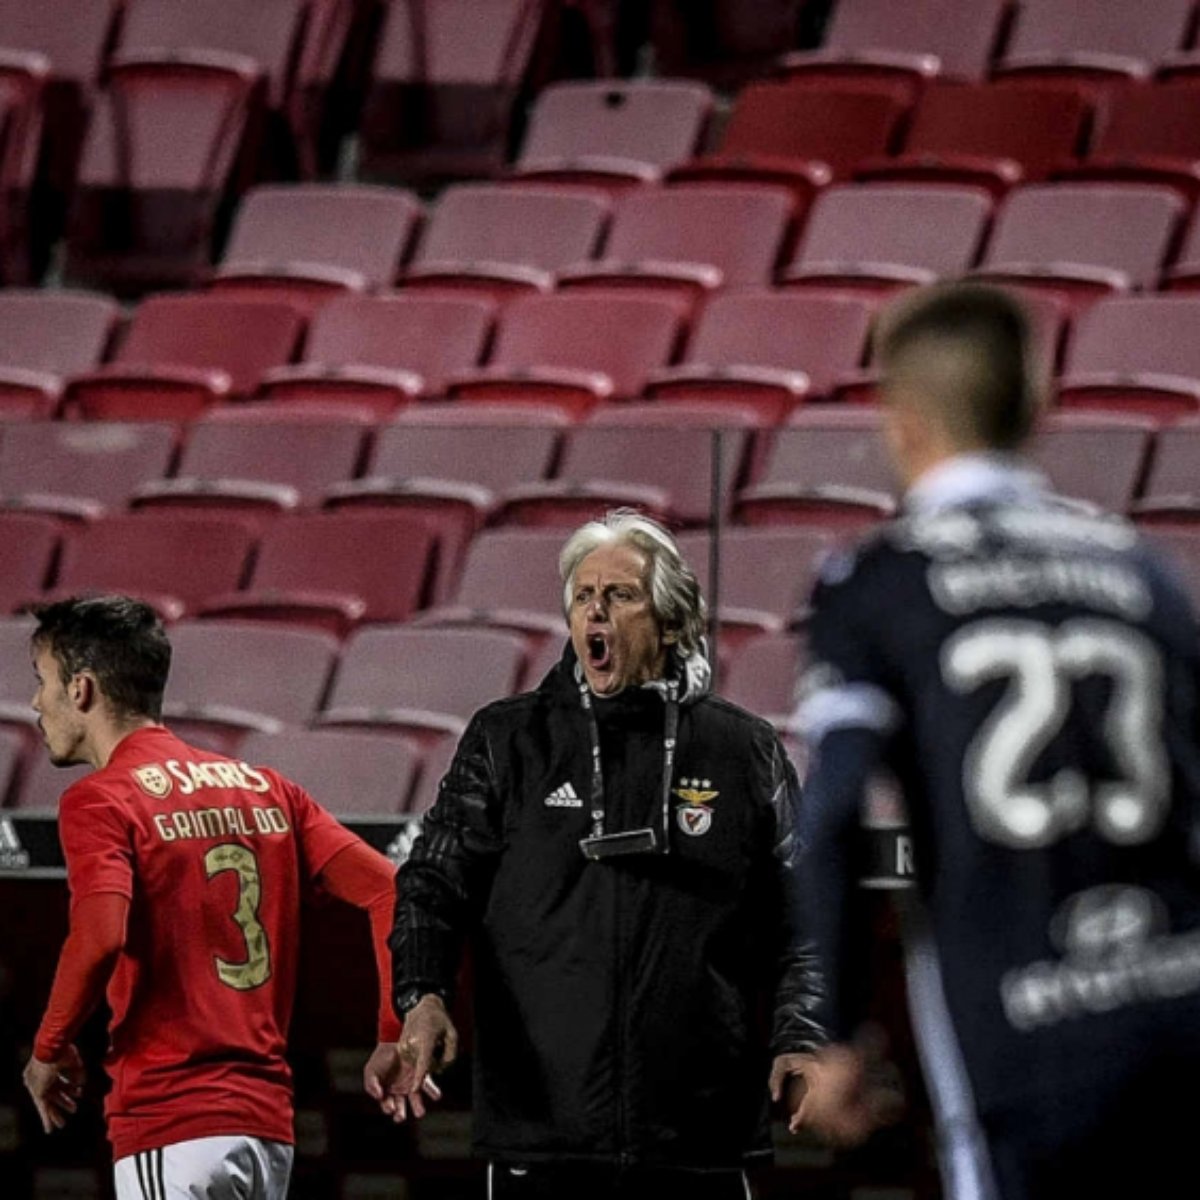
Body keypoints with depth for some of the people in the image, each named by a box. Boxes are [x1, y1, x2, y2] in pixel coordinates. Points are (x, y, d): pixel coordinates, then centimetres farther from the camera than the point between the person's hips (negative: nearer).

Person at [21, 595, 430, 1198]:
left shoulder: (98, 801, -5)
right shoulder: (263, 787, 15)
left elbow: (100, 937, -21)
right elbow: (388, 889, 8)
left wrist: (50, 1050, -5)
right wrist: (394, 1035, 12)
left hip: (170, 1130, -7)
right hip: (268, 1121, 7)